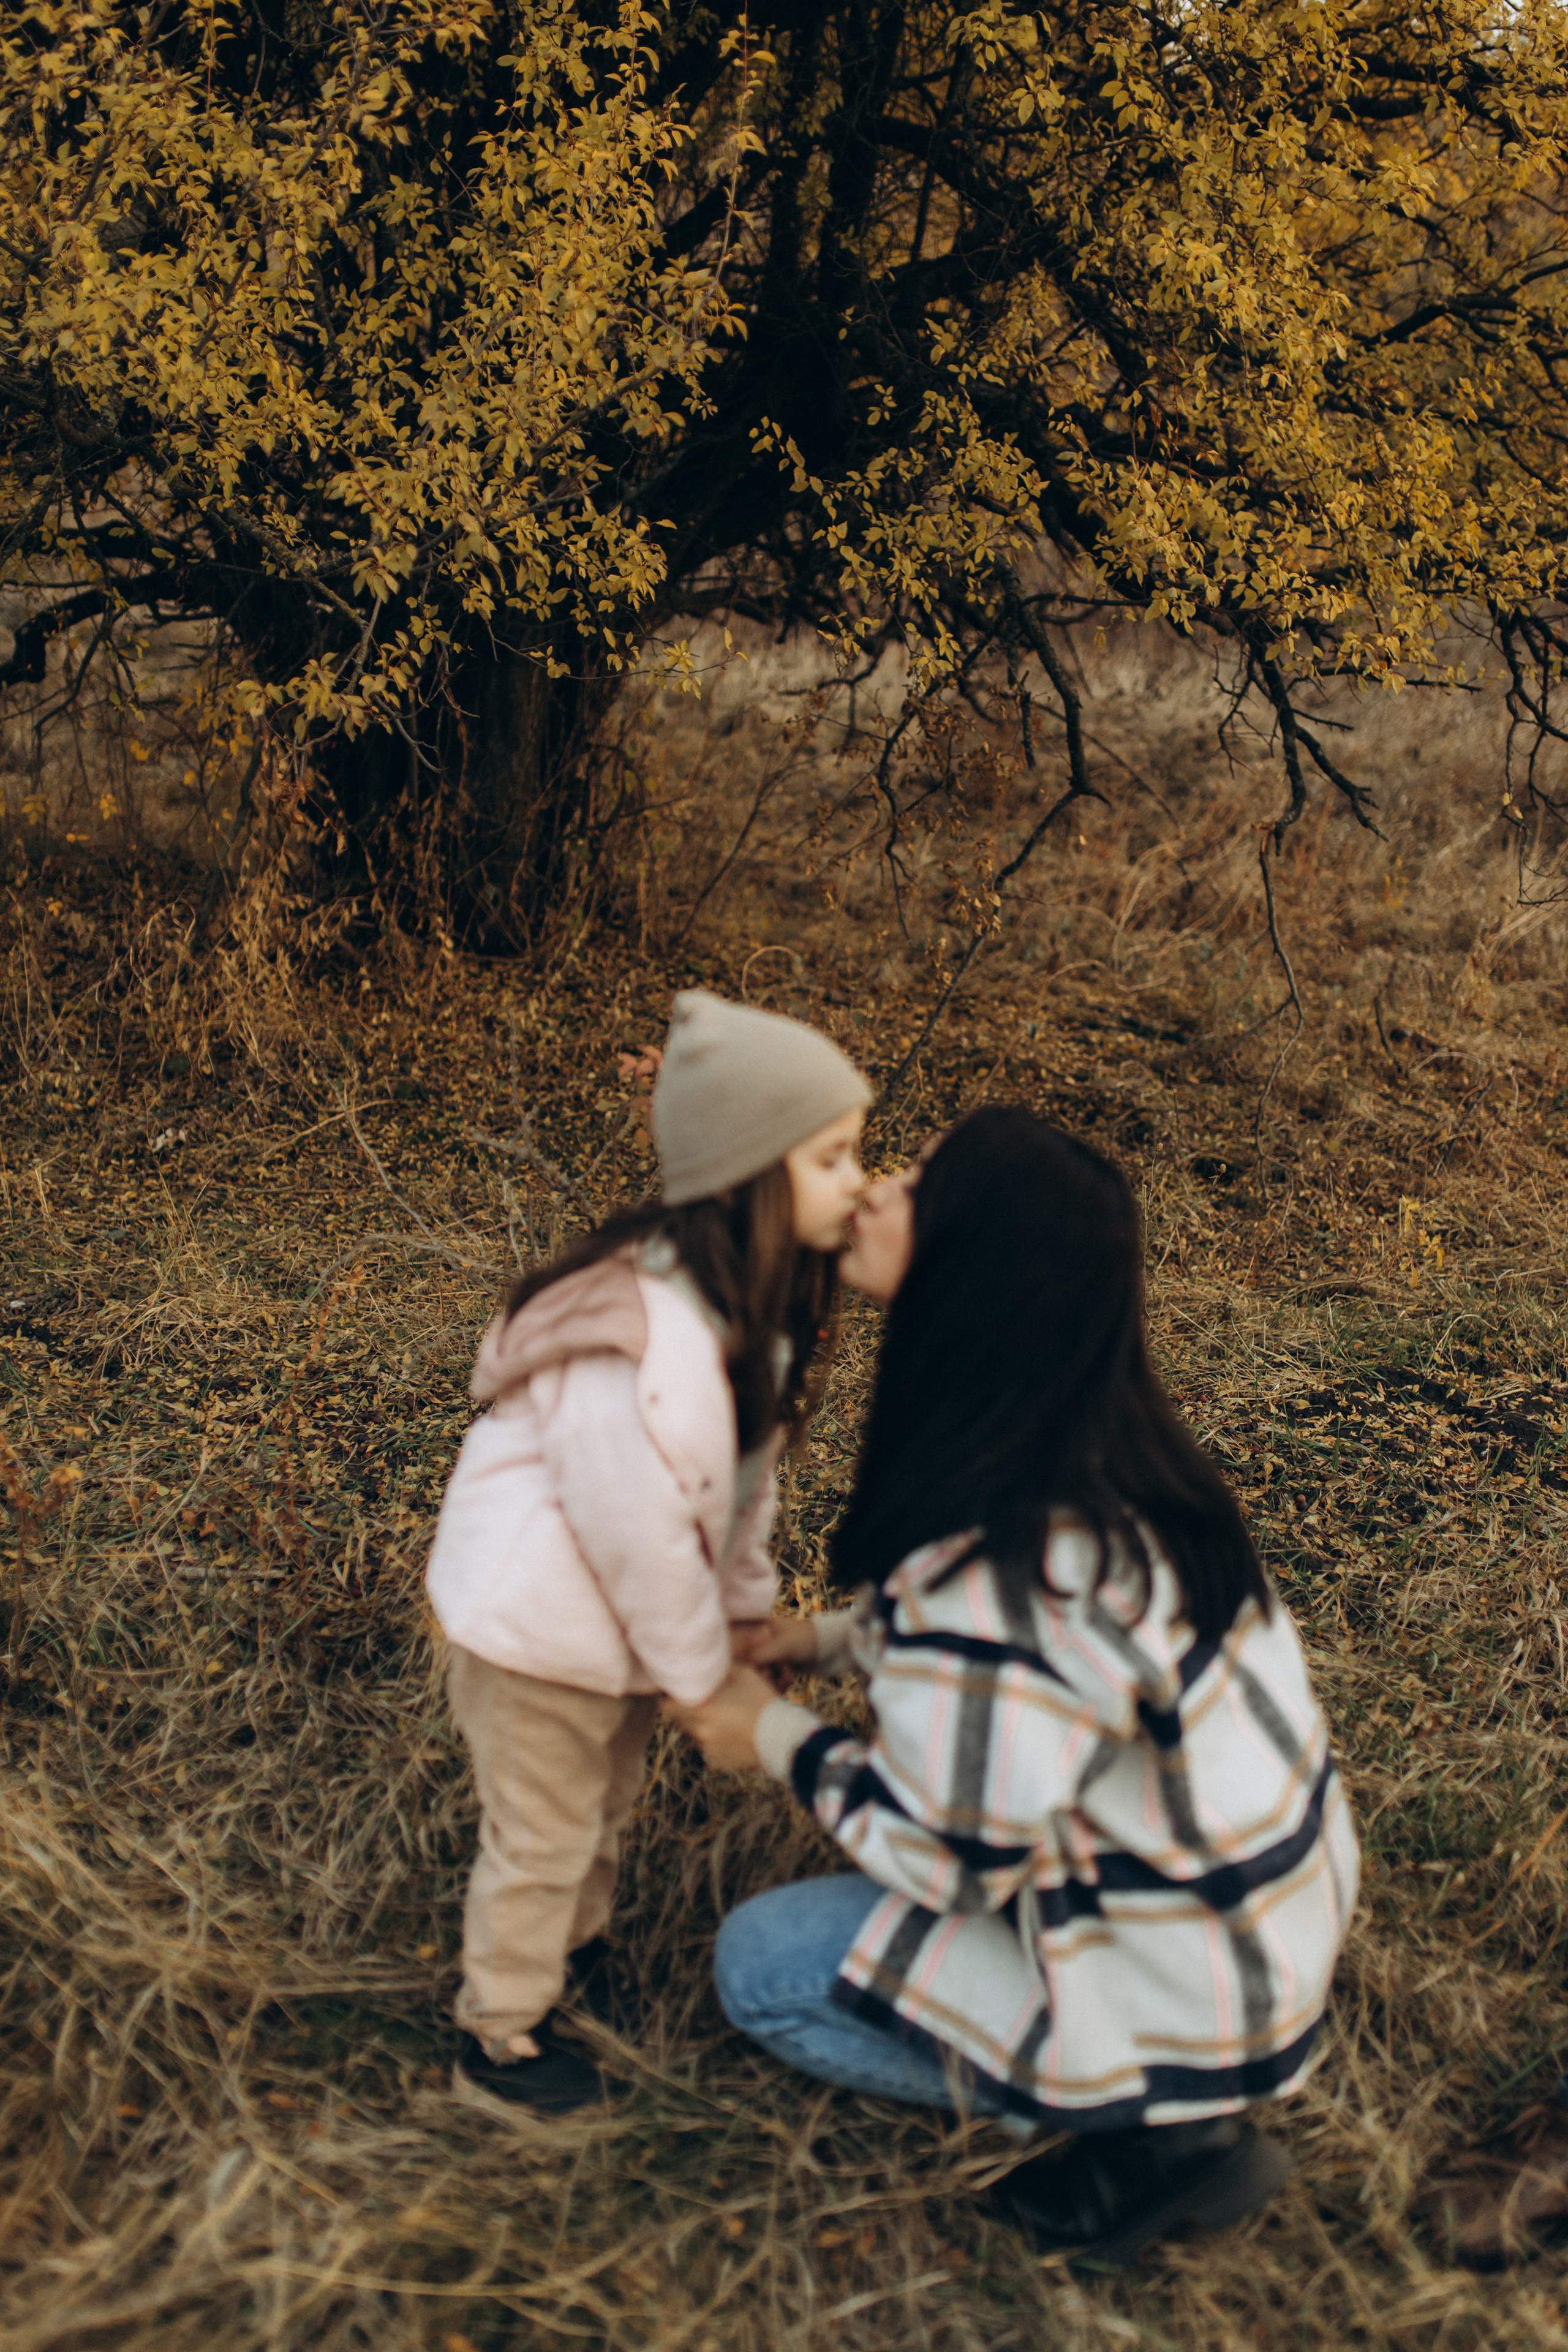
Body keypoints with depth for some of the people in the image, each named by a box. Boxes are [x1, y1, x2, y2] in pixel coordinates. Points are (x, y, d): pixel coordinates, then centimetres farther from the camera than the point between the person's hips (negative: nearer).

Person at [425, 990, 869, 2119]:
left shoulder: (748, 1297, -6)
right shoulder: (645, 1343, -38)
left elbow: (743, 1476, 6)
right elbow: (643, 1534, -29)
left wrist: (748, 1607, 8)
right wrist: (707, 1680, -17)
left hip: (612, 1605, 9)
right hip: (539, 1615, -9)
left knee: (607, 1798, 28)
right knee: (541, 1836, 10)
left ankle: (579, 1953, 52)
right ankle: (500, 2044, 31)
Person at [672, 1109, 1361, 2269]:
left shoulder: (990, 1558, -32)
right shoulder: (1108, 1455, -6)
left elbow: (964, 1862, -21)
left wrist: (777, 1737, -7)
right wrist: (833, 1637, 8)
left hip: (1182, 1993, -8)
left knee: (759, 1964, 3)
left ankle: (1149, 2129, 3)